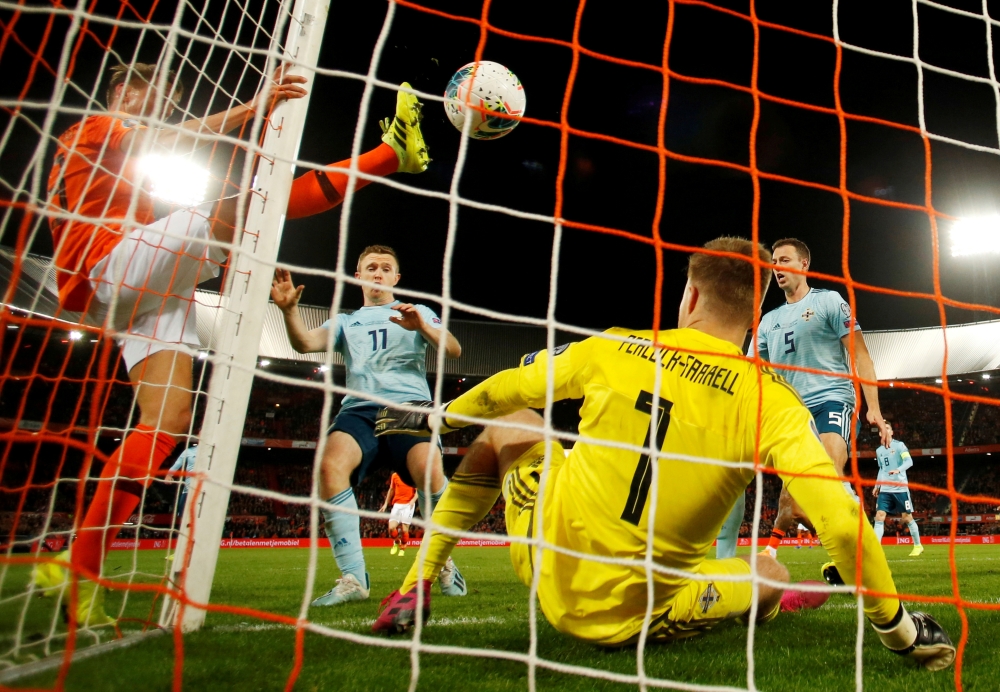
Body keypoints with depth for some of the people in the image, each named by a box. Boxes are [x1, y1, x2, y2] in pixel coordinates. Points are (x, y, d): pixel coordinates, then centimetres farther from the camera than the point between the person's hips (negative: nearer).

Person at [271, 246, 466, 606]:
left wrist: (422, 326, -12)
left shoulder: (419, 312, 23)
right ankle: (353, 578, -22)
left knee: (428, 470, -32)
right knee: (330, 464, -31)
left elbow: (453, 350, 8)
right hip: (359, 410, 2)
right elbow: (305, 343, 8)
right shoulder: (345, 321, 27)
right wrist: (289, 309, -12)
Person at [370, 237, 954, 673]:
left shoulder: (613, 349, -8)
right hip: (632, 619, 1)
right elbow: (843, 523, -20)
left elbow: (505, 391, 7)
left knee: (509, 424, 25)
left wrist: (440, 415, 25)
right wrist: (898, 627, -1)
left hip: (549, 576, 0)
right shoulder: (772, 402, -14)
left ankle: (420, 585, 23)